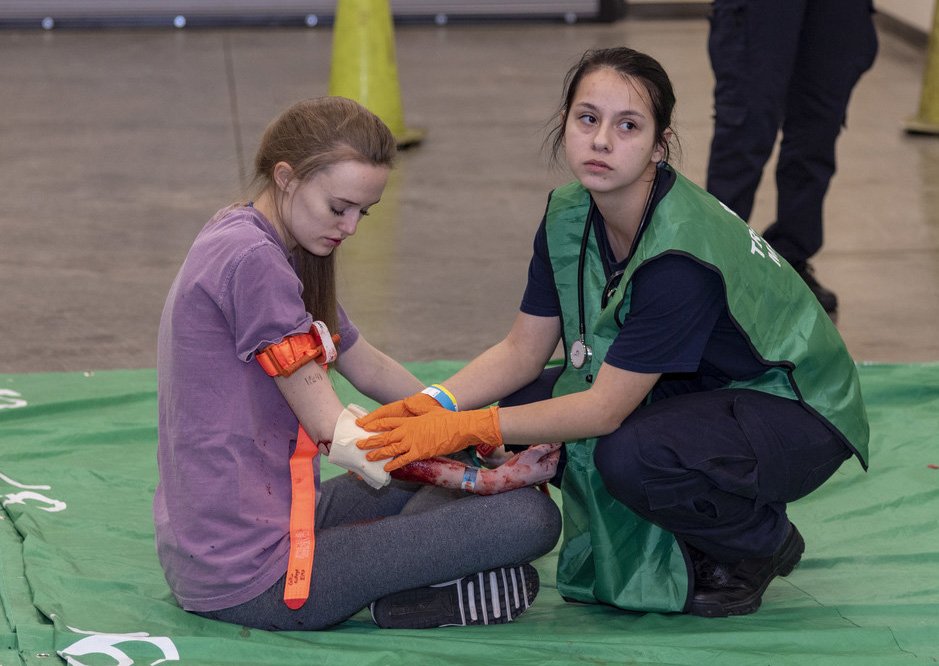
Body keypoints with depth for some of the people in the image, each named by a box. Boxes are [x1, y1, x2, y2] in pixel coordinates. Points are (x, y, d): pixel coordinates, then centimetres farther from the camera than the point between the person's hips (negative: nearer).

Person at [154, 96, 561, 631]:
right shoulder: (253, 261, -18)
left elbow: (368, 367, 21)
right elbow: (335, 434, -17)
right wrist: (486, 478, -12)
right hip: (250, 577, -10)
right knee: (531, 517, -10)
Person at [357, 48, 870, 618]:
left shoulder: (681, 253, -32)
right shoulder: (570, 215, -8)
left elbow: (606, 408, -31)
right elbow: (523, 350, -2)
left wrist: (461, 428, -32)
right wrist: (435, 405, -20)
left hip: (797, 412, -8)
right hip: (700, 389, 8)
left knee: (631, 454, -34)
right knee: (526, 403, -11)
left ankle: (760, 544, -3)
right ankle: (675, 552, 8)